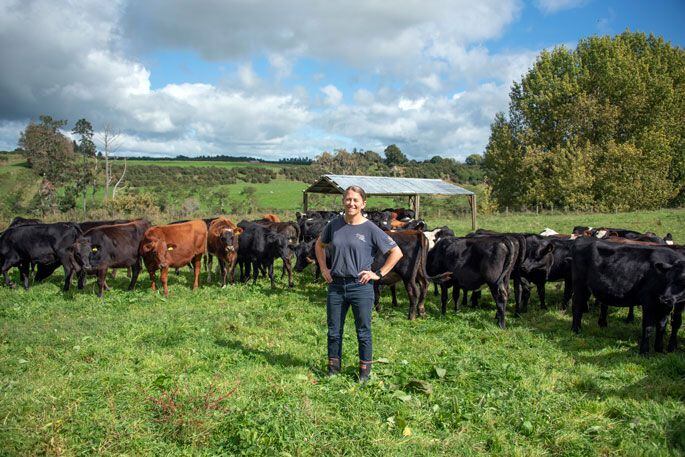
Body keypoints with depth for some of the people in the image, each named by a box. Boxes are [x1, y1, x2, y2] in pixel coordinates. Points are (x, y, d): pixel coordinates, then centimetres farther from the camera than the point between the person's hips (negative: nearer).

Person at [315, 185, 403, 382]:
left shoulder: (370, 229, -9)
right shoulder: (335, 224, 2)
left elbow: (396, 252, -5)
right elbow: (320, 244, 21)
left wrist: (379, 274, -8)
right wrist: (323, 268, 11)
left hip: (361, 287, -3)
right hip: (336, 286, 4)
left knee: (363, 331, 9)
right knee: (334, 331, 14)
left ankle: (364, 372, 25)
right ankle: (333, 369, 30)